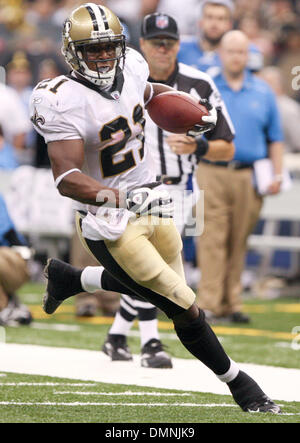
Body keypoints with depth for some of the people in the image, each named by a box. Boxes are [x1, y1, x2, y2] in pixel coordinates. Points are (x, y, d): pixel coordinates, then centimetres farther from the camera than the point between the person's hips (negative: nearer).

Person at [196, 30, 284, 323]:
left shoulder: (263, 92, 13)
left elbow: (275, 138, 16)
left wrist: (277, 174, 7)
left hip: (249, 177, 2)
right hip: (212, 173, -2)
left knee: (239, 243, 3)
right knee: (212, 239, -9)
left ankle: (231, 303, 9)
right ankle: (209, 303, -11)